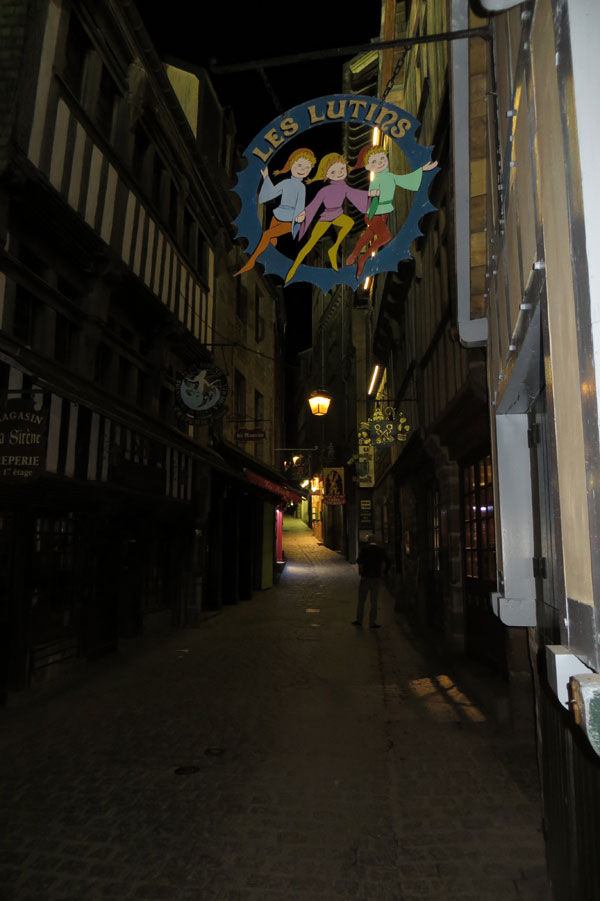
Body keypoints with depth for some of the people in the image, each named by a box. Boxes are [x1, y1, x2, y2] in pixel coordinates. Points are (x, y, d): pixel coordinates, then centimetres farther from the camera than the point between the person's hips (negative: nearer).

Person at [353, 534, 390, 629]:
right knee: (374, 601, 7)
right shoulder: (381, 550, 2)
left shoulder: (364, 549, -5)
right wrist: (385, 572, 11)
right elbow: (387, 561, -2)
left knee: (361, 599, 11)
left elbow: (359, 560, -15)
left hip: (365, 577, -1)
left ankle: (359, 620, 17)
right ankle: (372, 622, 6)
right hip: (376, 578, 2)